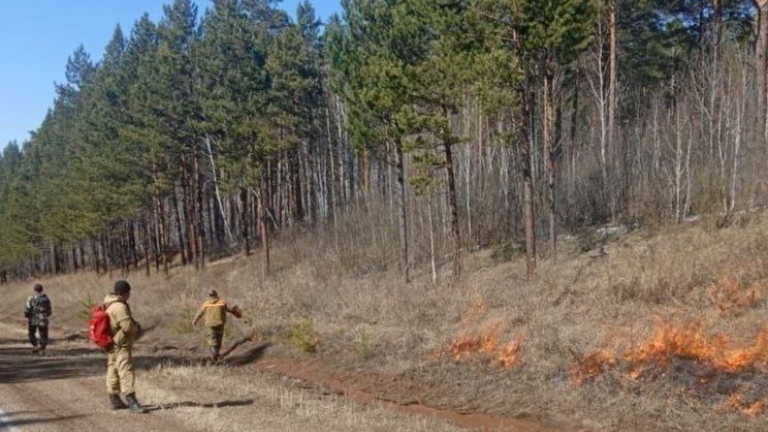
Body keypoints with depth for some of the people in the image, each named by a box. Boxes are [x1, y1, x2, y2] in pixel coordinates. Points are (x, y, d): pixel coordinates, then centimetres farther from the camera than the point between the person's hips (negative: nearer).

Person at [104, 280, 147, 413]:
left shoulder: (110, 305, 13)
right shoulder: (120, 307, -20)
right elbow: (128, 326, -23)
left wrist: (134, 325, 9)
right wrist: (137, 328, -3)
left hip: (113, 344, 11)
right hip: (121, 344, -11)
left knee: (113, 371, 15)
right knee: (126, 371, -13)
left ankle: (114, 400, 24)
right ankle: (132, 402, -17)